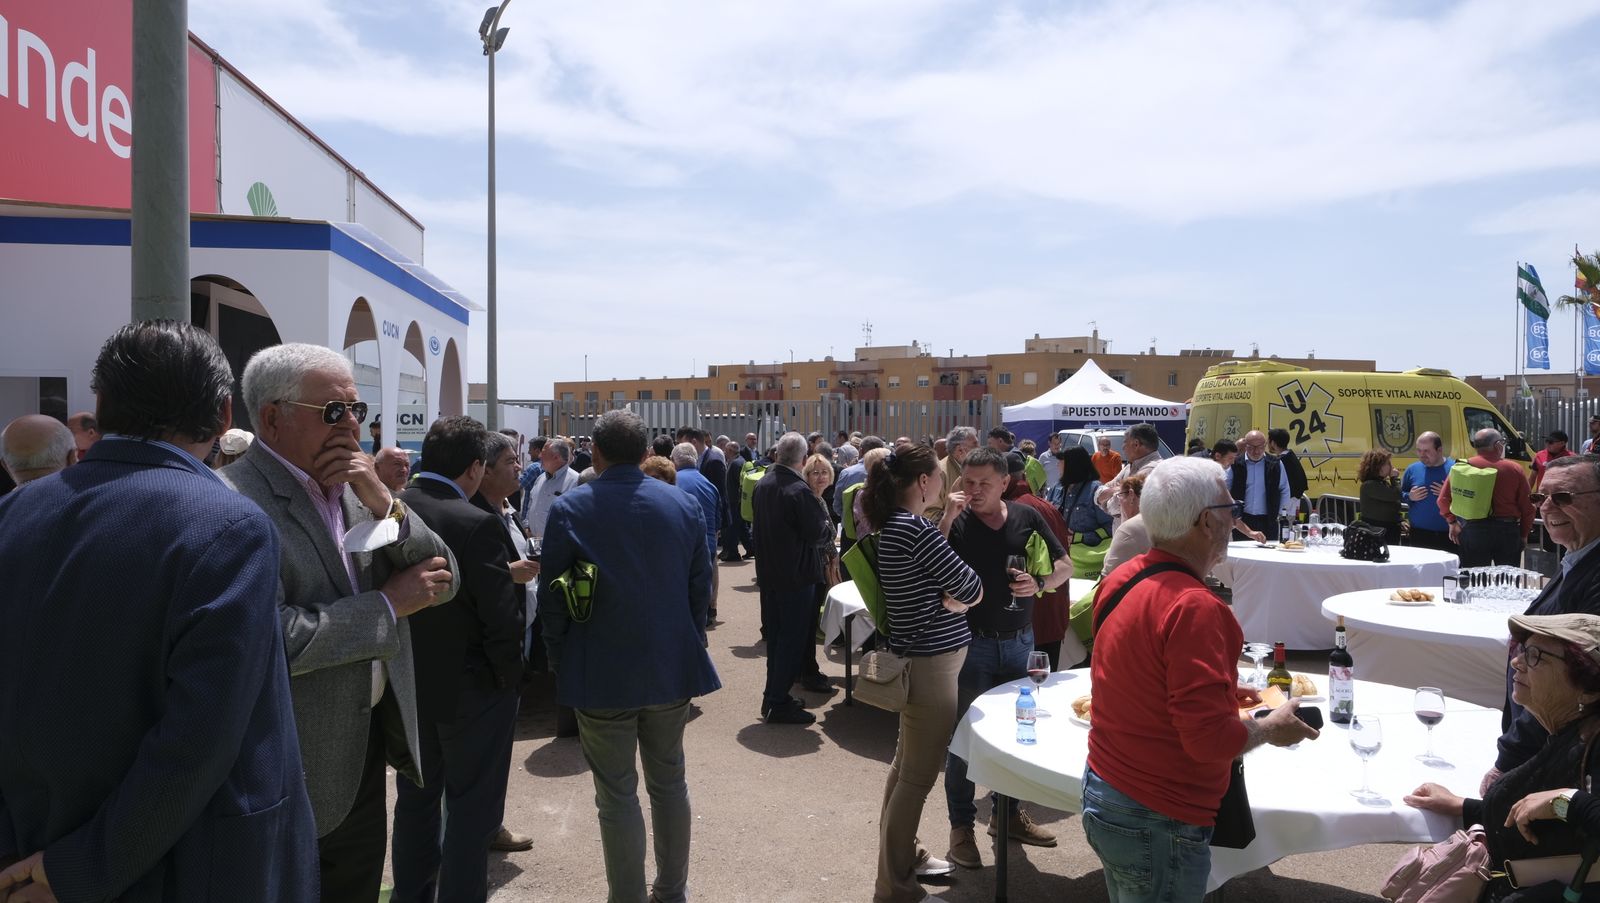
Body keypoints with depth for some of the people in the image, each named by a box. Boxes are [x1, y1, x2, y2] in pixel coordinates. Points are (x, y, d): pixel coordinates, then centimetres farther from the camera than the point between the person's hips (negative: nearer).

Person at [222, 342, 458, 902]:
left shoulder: (355, 485, 3)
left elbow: (444, 582, 0)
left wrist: (384, 503, -13)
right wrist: (389, 604, -17)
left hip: (371, 743, 7)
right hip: (296, 770, -6)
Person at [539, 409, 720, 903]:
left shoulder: (569, 509, -10)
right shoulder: (684, 504, -2)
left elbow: (552, 598, -7)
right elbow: (701, 584, 2)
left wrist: (560, 658, 6)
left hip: (602, 674, -3)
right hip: (672, 667, 4)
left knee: (617, 795, 8)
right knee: (669, 782, 18)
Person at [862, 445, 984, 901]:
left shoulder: (896, 526, 8)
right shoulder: (915, 528, -22)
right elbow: (970, 588, -19)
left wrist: (952, 585, -5)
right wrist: (963, 595, 1)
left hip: (919, 657, 10)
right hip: (932, 662, -10)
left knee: (907, 767, 21)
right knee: (918, 777, 0)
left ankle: (903, 857, 37)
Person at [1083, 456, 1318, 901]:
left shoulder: (1120, 580, 0)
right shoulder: (1194, 607, -26)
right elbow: (1211, 738, -25)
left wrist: (1219, 691, 15)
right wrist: (1271, 728, -7)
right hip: (1156, 824, -8)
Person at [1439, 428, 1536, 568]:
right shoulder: (1515, 469, -2)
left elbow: (1444, 499, -4)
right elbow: (1527, 506, 0)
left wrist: (1452, 522, 6)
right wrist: (1524, 534, 11)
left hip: (1472, 530, 0)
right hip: (1507, 530, 0)